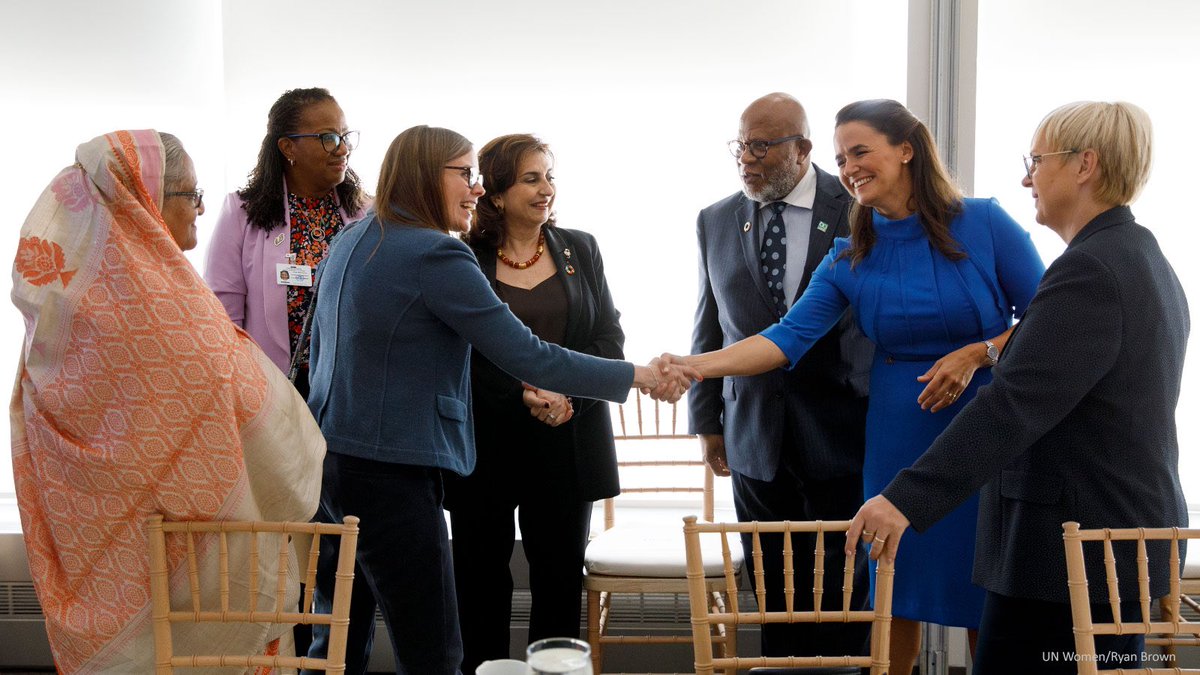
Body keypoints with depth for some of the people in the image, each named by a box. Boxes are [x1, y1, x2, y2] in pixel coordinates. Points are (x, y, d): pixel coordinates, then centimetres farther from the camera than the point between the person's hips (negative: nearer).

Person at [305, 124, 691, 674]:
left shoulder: (351, 242, 12)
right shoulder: (436, 255, -16)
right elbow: (526, 357, -17)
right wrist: (638, 376, -9)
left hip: (329, 459, 10)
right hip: (388, 472, -10)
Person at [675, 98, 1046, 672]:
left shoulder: (985, 224, -6)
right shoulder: (849, 259, 2)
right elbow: (791, 335, -8)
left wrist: (978, 354, -17)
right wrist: (695, 365, -20)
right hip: (900, 439, 3)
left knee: (987, 600, 5)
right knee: (896, 592, 8)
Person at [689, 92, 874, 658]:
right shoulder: (716, 222, 6)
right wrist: (707, 421, 11)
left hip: (841, 436, -2)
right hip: (756, 438, 3)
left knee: (846, 594, 6)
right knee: (777, 599, 9)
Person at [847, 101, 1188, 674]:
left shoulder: (1090, 269, -19)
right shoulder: (1144, 259, 14)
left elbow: (1014, 404, -27)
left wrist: (907, 500, -29)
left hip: (1071, 542, -10)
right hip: (1128, 527, 10)